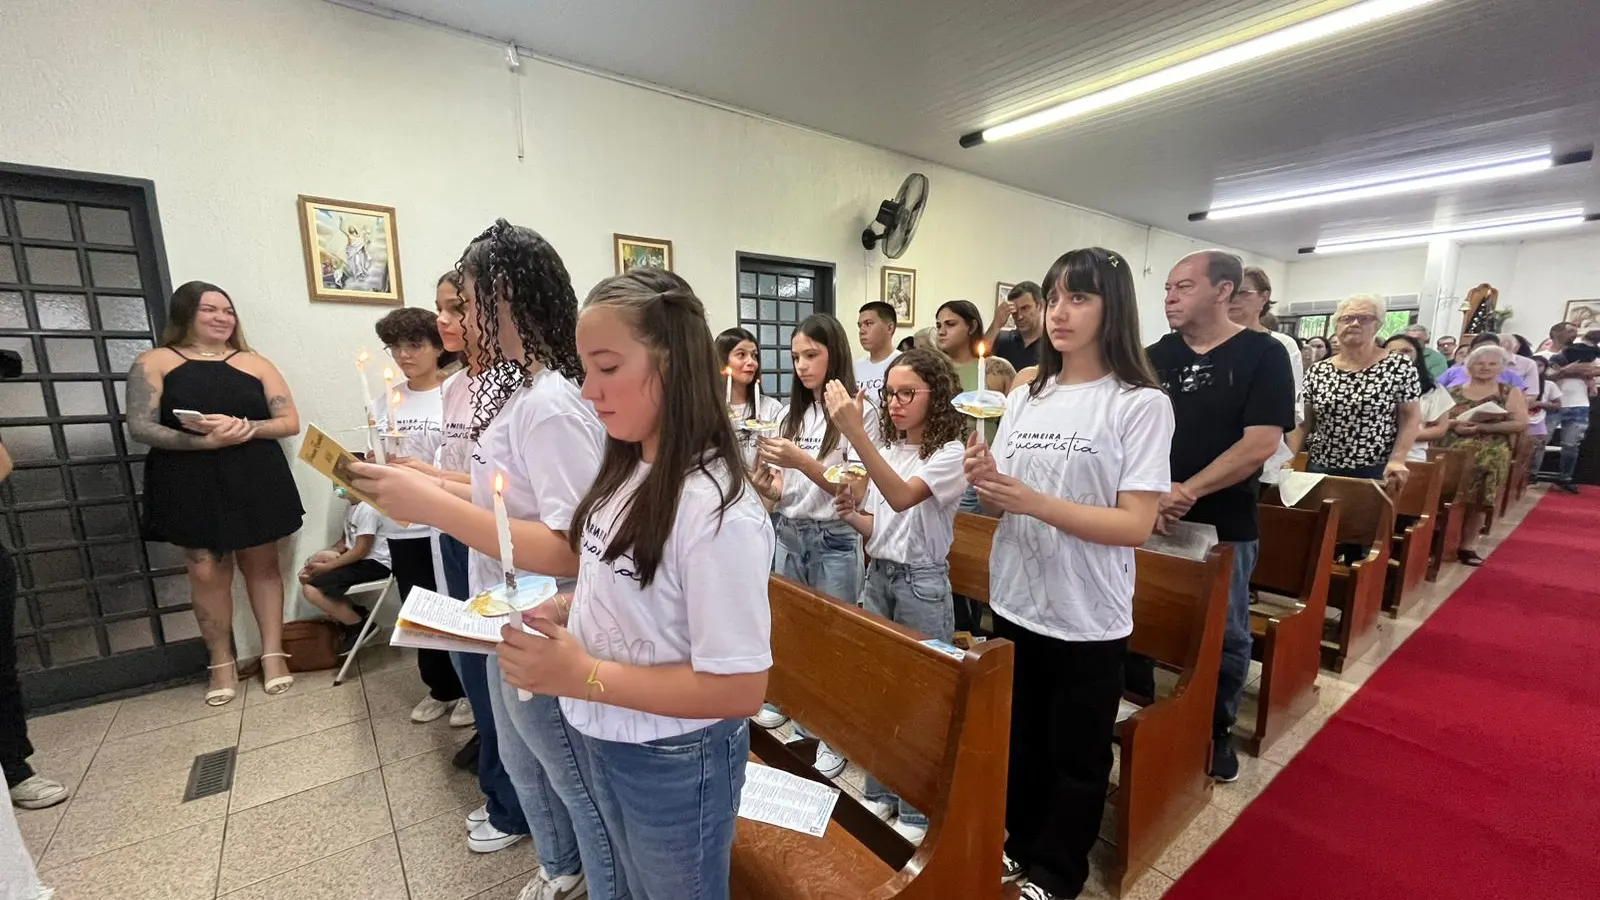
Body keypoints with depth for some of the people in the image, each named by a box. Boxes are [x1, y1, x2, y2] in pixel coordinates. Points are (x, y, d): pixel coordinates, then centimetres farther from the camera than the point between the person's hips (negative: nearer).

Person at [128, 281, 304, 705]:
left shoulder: (255, 363, 7)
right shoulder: (154, 362, 4)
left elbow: (290, 423, 2)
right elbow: (140, 427, -5)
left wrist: (240, 427, -16)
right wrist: (207, 441, -20)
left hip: (256, 481, 1)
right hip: (191, 486, -1)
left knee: (262, 565, 7)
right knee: (206, 573, 3)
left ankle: (273, 653, 15)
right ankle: (221, 662, 18)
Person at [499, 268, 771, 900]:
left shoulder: (715, 509, -30)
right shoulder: (627, 474, -4)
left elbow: (741, 687, -28)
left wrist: (583, 676, -28)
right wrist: (559, 611, -7)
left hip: (675, 763, -7)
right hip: (604, 741, 7)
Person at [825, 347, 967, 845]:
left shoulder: (950, 452, -13)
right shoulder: (886, 448, 6)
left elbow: (902, 497, -32)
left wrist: (854, 432, -39)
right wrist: (851, 515, -10)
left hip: (922, 583, -6)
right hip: (878, 574, 6)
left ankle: (916, 811, 28)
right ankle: (879, 793, 36)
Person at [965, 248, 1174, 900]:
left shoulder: (1141, 404, -12)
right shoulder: (1024, 398, 3)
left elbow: (1135, 525, -18)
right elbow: (1002, 506, 7)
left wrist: (1033, 501, -28)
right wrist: (987, 484, -15)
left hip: (1087, 619, -4)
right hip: (1015, 603, 5)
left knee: (1076, 758, 16)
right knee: (1019, 741, 22)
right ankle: (1019, 844, 45)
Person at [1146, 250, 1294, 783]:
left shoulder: (1262, 355, -5)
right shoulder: (1155, 357, 5)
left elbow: (1262, 442, -13)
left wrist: (1188, 491, -21)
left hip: (1224, 525, -3)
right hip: (1148, 517, 3)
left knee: (1224, 635, 12)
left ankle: (1217, 730, 33)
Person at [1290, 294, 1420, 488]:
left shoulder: (1400, 367, -3)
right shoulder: (1316, 372, 2)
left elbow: (1411, 417, -1)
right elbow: (1303, 423, 4)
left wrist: (1397, 460, -12)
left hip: (1375, 473, -2)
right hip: (1320, 470, 2)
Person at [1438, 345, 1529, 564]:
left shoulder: (1511, 393, 7)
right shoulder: (1454, 391, 9)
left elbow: (1521, 424, -2)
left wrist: (1483, 427, -14)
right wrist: (1454, 423, -13)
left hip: (1490, 456, 0)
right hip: (1451, 453, 0)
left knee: (1477, 501, 0)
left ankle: (1468, 544, 12)